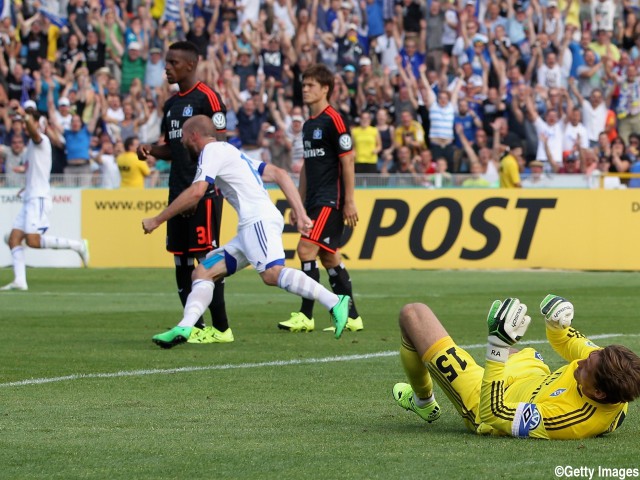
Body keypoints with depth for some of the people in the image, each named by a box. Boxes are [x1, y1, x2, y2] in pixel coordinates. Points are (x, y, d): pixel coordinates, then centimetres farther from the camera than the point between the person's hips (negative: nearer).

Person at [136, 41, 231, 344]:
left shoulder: (207, 98, -8)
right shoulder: (171, 104, 17)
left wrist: (211, 184, -18)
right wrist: (150, 149, 5)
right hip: (178, 190, 9)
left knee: (208, 255, -8)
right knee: (180, 258, 8)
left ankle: (221, 328, -4)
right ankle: (194, 326, 14)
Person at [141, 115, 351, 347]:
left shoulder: (212, 150, 2)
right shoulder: (230, 152, 30)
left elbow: (196, 192, -11)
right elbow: (279, 174, 23)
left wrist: (156, 220, -3)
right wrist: (300, 213, 14)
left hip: (259, 221, -10)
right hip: (250, 227, 10)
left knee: (272, 273, -29)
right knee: (203, 272, 8)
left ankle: (335, 303, -34)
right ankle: (184, 328, -4)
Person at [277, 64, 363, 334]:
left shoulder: (333, 120, -11)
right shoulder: (308, 124, 15)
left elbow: (347, 161, -13)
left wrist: (349, 201, -16)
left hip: (331, 199, -9)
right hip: (314, 200, 9)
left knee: (306, 248, -16)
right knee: (328, 256, 10)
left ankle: (306, 316, -13)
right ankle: (351, 317, 16)